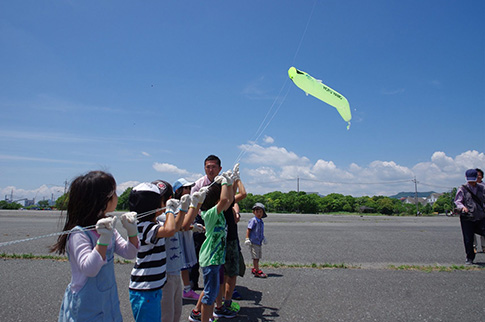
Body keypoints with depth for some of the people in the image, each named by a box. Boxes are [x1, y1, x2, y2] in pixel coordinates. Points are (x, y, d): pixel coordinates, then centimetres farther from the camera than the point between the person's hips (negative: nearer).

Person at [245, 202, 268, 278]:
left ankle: (254, 269, 26)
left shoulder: (261, 222, 12)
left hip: (259, 242, 8)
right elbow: (248, 230, -13)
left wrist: (263, 238, 30)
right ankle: (258, 271, 0)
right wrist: (247, 239, -17)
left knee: (258, 257, 13)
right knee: (255, 257, -3)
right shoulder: (253, 220, -12)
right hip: (253, 242, -8)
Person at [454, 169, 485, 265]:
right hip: (467, 218, -3)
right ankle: (469, 258, 19)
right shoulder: (462, 189, -1)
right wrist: (462, 207, -26)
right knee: (468, 240, 3)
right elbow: (457, 201, -7)